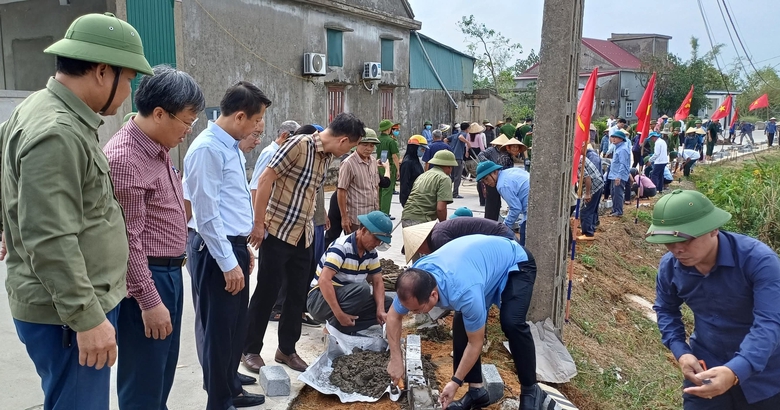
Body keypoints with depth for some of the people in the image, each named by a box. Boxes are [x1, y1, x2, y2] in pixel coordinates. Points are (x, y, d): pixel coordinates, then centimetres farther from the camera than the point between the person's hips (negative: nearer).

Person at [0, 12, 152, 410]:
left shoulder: (44, 110, 10)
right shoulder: (57, 133, -23)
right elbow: (51, 241, -27)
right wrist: (87, 317, -24)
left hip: (79, 302, 10)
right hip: (66, 311, -10)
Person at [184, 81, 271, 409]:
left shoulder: (231, 146, 11)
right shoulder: (208, 149, -19)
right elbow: (207, 214, -21)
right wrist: (228, 262, -19)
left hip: (233, 245, 10)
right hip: (216, 250, -9)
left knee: (236, 326, 20)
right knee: (220, 329, 4)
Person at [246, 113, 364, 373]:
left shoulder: (327, 157, 7)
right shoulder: (299, 144, -16)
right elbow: (265, 180, -18)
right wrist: (258, 224, -17)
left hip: (304, 236, 7)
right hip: (277, 232, -7)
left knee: (298, 294, 12)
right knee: (266, 293, 3)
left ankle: (286, 349, 27)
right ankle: (250, 349, 20)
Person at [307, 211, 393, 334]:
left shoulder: (371, 252, 2)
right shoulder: (341, 247, -22)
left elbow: (378, 282, 4)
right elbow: (324, 280, -31)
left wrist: (380, 310, -15)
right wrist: (339, 314, -35)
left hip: (349, 299, 8)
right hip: (320, 299, -8)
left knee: (388, 303, -7)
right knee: (362, 289, -33)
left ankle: (343, 327, -13)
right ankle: (333, 327, -16)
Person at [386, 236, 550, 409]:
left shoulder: (464, 292, -42)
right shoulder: (414, 281, -23)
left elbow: (475, 344, -25)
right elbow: (393, 317, -4)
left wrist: (455, 382, -16)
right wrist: (396, 360, -7)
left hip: (516, 264, -7)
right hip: (483, 259, 7)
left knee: (511, 323, -26)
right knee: (462, 324, -7)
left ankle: (530, 390, -8)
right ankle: (476, 389, 6)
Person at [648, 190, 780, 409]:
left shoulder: (758, 259, -27)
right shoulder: (669, 266, -13)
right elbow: (666, 310, 5)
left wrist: (736, 371, -48)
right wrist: (681, 352, -12)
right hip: (704, 369, 3)